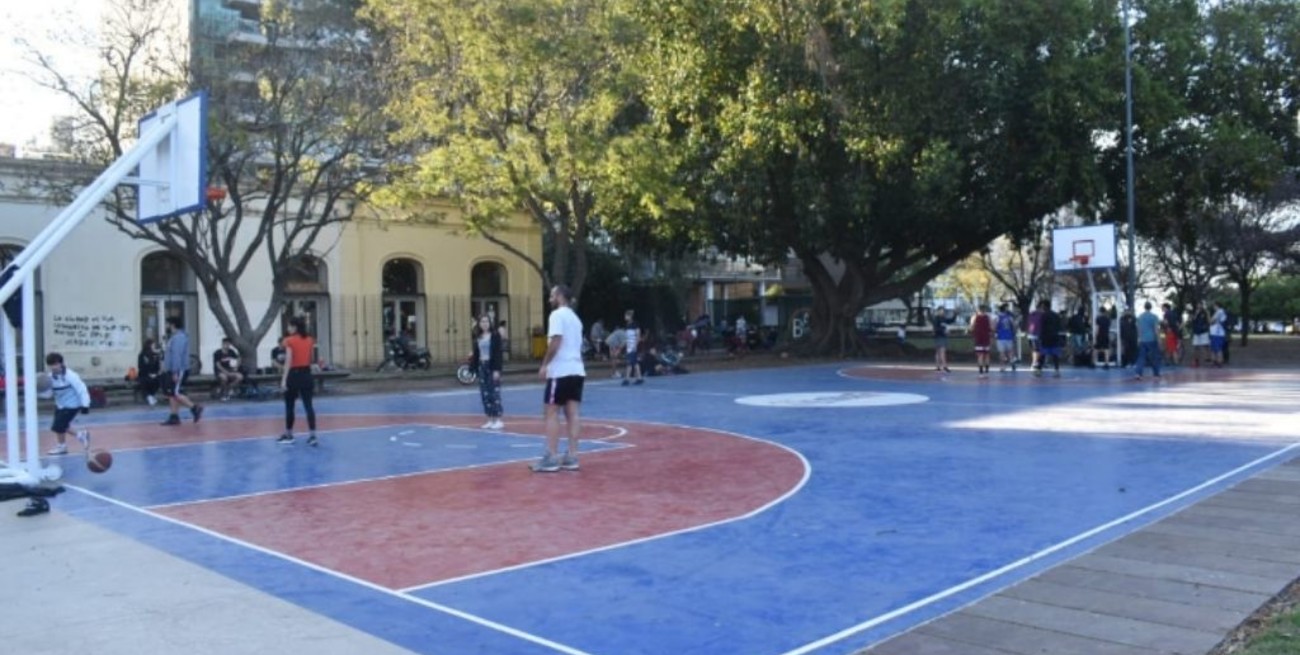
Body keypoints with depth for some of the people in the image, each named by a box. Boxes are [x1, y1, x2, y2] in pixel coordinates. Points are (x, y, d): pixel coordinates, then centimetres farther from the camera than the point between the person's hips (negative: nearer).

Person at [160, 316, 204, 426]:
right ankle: (174, 417, 9)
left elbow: (177, 356, -23)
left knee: (176, 393, -11)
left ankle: (195, 408, -5)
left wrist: (175, 372, -26)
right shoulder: (174, 337, 17)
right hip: (172, 371, 10)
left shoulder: (178, 337, -17)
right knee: (171, 394, 8)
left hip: (178, 371, -10)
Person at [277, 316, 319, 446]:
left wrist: (284, 379, -15)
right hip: (306, 374, 4)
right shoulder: (310, 340, 6)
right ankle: (312, 436, -7)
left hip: (294, 375, -4)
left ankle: (288, 435, 21)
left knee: (289, 406, 10)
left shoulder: (290, 341, -9)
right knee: (308, 405, 1)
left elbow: (288, 361, -14)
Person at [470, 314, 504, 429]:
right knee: (485, 394, 6)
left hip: (492, 366, -6)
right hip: (482, 366, 6)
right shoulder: (478, 337, 10)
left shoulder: (495, 335, -7)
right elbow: (476, 353, 10)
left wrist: (497, 369, -17)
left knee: (494, 393, -5)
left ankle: (498, 420, 0)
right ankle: (490, 420, 13)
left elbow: (498, 353, -11)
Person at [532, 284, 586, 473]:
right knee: (573, 413, 5)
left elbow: (555, 342, -18)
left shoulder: (557, 315, -8)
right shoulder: (575, 317, 19)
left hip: (560, 371, -8)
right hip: (576, 370, 8)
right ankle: (572, 457, 3)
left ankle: (552, 458, -6)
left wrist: (544, 365, -12)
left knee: (551, 412, -3)